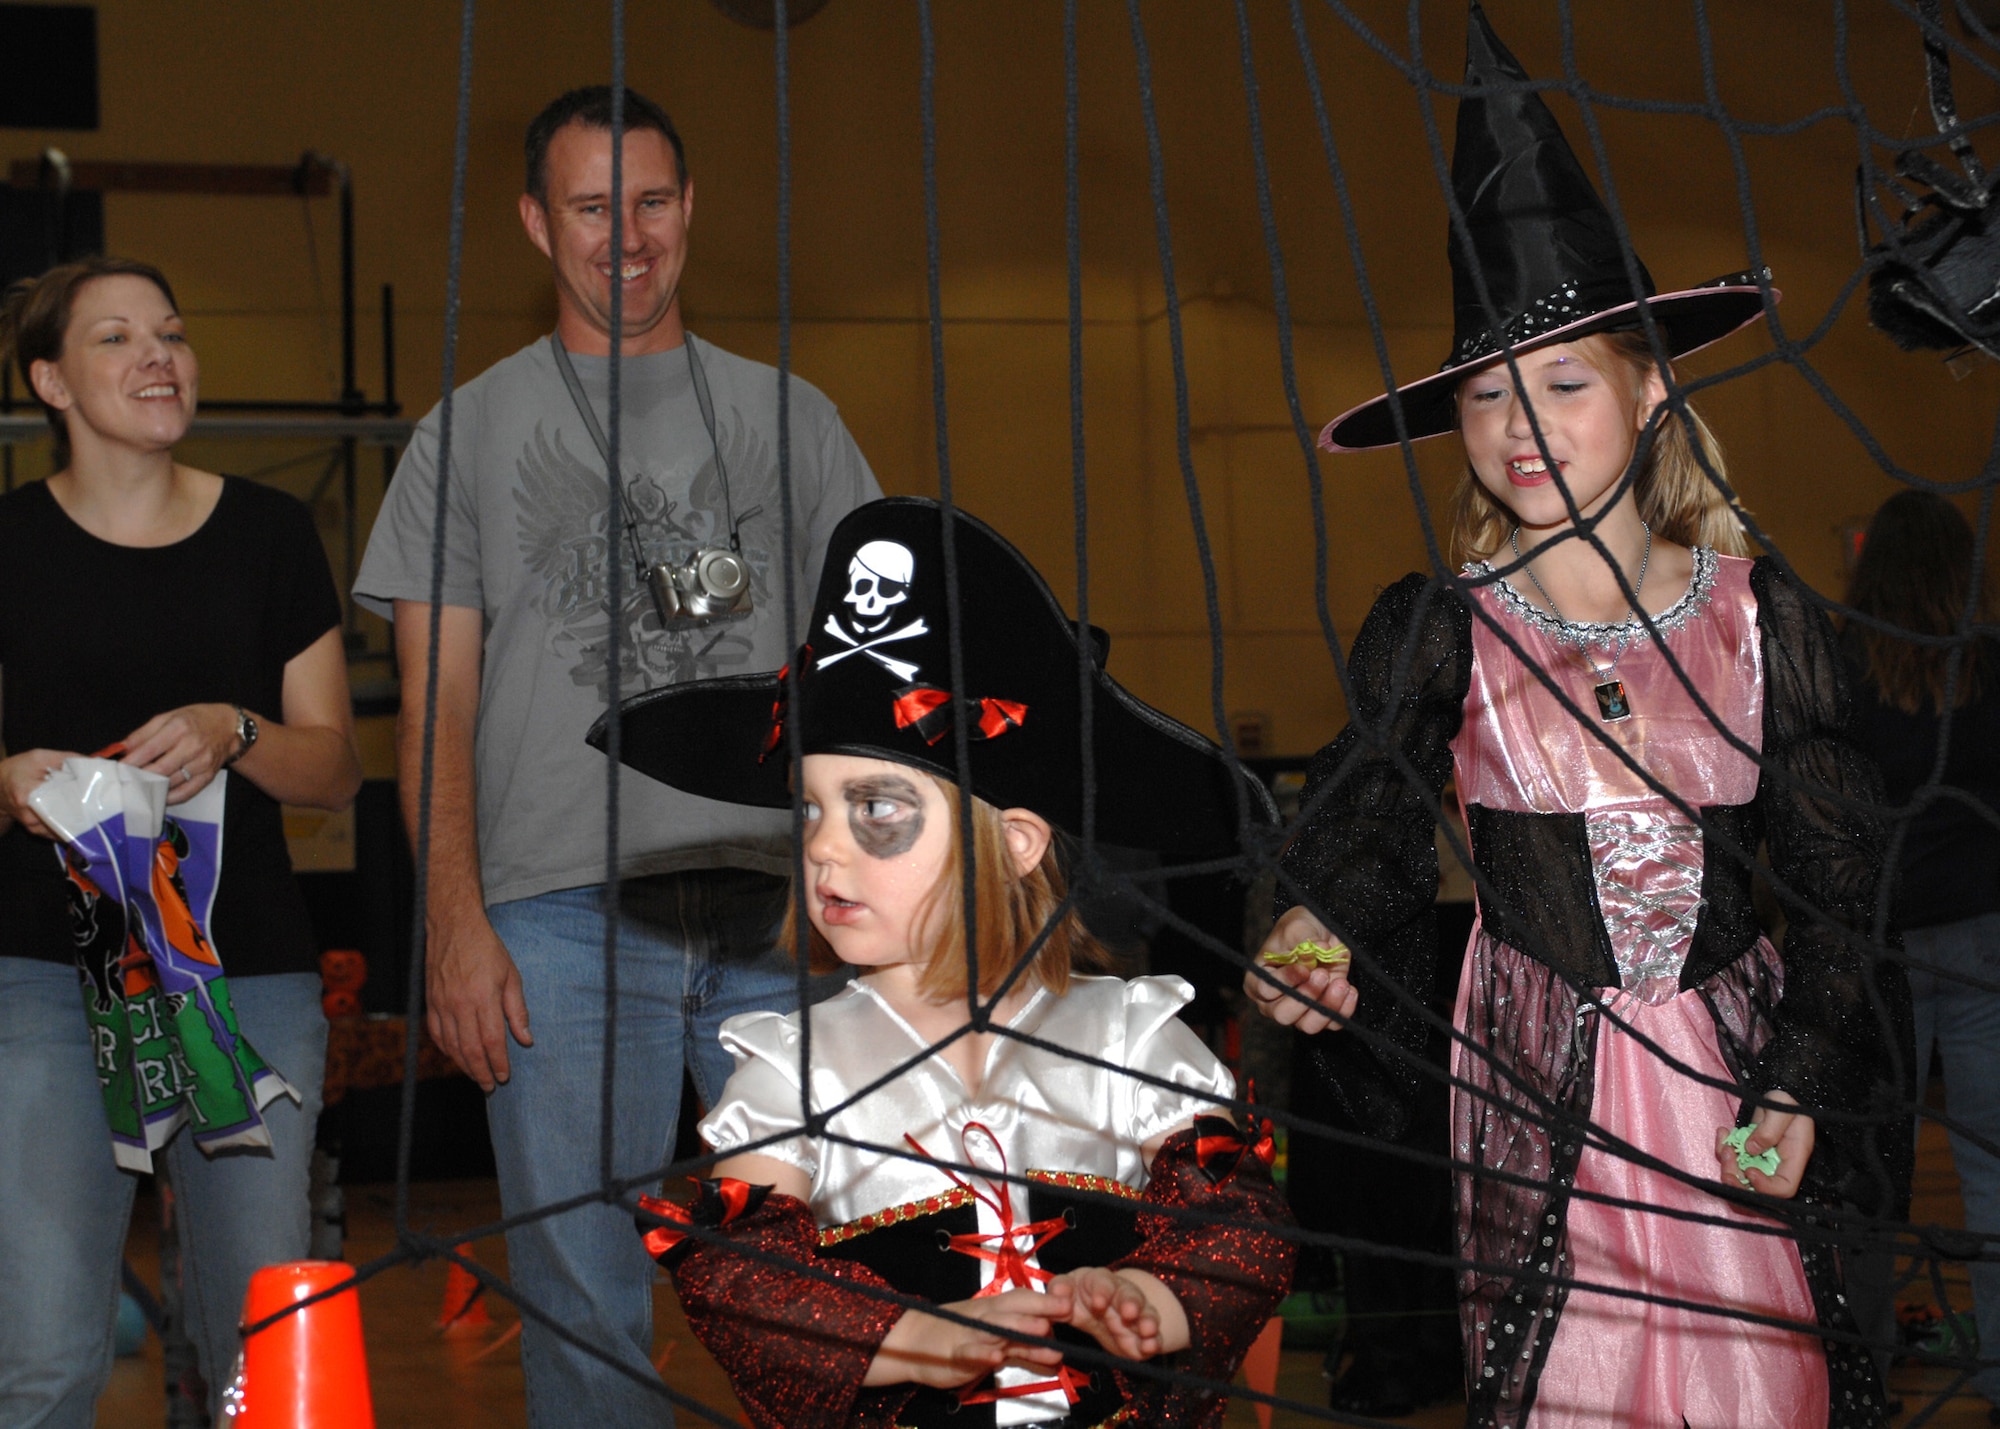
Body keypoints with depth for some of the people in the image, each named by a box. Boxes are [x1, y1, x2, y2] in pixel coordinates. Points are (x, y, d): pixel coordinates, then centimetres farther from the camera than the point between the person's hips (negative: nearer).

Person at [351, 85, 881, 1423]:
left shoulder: (787, 415, 15)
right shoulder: (473, 430, 11)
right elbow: (438, 698, 6)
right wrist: (455, 924, -5)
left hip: (779, 908, 1)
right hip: (565, 915, -1)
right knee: (586, 1298, 0)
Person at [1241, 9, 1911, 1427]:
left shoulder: (1766, 619, -2)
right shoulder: (1436, 633, -4)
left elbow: (1834, 880, 1)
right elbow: (1367, 812, -17)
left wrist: (1802, 1086, -7)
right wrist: (1319, 930, -38)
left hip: (1738, 1064, 1)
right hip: (1538, 1080, -1)